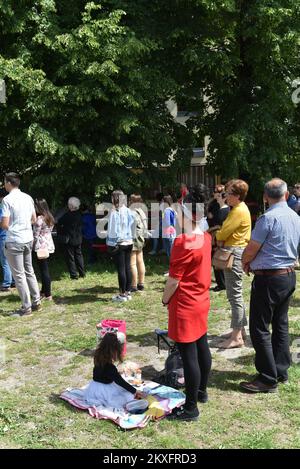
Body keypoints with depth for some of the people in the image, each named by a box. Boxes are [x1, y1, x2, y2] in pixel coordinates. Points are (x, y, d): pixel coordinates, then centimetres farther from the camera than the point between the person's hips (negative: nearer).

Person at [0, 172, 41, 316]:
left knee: (19, 275, 0)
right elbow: (34, 219, 14)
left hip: (14, 241, -7)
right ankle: (36, 302, 21)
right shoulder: (28, 198, 7)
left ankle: (26, 307, 4)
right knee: (29, 271, 17)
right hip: (28, 239, 7)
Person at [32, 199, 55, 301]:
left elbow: (35, 235, -14)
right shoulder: (49, 218, 10)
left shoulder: (39, 219, -15)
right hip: (49, 245, 8)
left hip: (41, 246, -8)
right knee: (44, 269, 18)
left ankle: (48, 295, 2)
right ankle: (44, 291, 28)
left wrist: (32, 246, -3)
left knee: (44, 270, -2)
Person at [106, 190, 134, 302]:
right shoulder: (128, 211, 5)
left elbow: (112, 230, -11)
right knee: (127, 267, 11)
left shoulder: (114, 212, -13)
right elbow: (132, 227, 8)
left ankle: (122, 294, 5)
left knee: (121, 269, -1)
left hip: (118, 244, -6)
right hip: (129, 242, 6)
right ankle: (128, 292, 19)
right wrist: (130, 237, 14)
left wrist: (111, 244, -5)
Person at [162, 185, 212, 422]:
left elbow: (174, 279, -19)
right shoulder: (206, 237, 2)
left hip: (185, 306, -9)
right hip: (202, 300, 9)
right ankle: (201, 391, 38)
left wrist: (165, 298, -3)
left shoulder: (182, 242, -23)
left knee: (188, 355, 0)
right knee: (202, 347, 20)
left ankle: (191, 407, 11)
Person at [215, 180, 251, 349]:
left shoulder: (239, 211, -16)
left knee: (235, 295, -7)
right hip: (236, 250, 11)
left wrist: (218, 238, 5)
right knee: (237, 293, 16)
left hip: (234, 252, -11)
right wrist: (222, 239, -2)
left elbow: (223, 233, -16)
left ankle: (237, 337, -3)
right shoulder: (239, 208, 16)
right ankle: (240, 329, 25)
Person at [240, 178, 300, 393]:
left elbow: (251, 250, -15)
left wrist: (246, 263, 7)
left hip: (269, 279, -9)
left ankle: (268, 379, 4)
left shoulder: (269, 217, -18)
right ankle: (281, 371, 27)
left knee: (260, 329, -1)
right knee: (281, 324, 18)